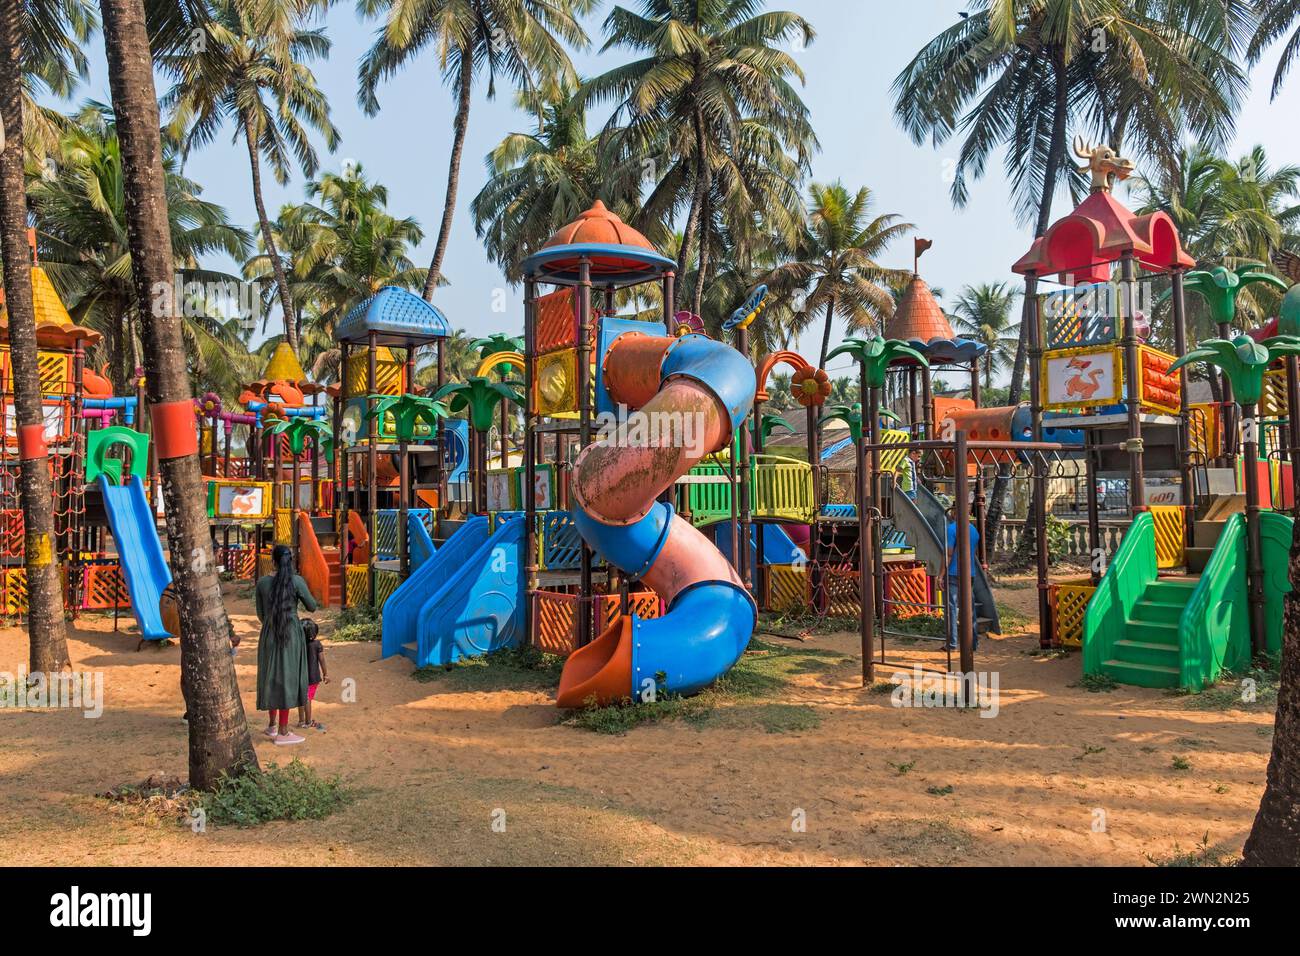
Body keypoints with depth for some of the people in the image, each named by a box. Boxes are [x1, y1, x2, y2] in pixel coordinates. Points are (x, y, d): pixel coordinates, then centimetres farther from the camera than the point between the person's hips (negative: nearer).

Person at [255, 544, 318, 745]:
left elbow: (260, 614, 8)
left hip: (269, 635, 4)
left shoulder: (263, 583, -1)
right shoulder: (296, 581, -12)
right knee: (286, 677, 3)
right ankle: (283, 732, 7)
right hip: (291, 634, -4)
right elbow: (312, 607, -2)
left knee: (271, 676, 17)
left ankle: (272, 725, 30)